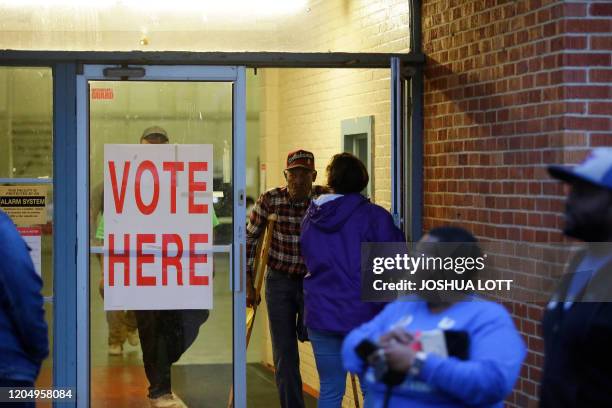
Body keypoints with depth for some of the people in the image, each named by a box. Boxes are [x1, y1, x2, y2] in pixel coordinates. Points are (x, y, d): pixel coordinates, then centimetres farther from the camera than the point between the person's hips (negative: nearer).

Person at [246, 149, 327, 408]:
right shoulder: (270, 200, -11)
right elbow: (250, 239, -2)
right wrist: (248, 283, -4)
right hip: (280, 281, 0)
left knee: (307, 334, -19)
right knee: (284, 353, 1)